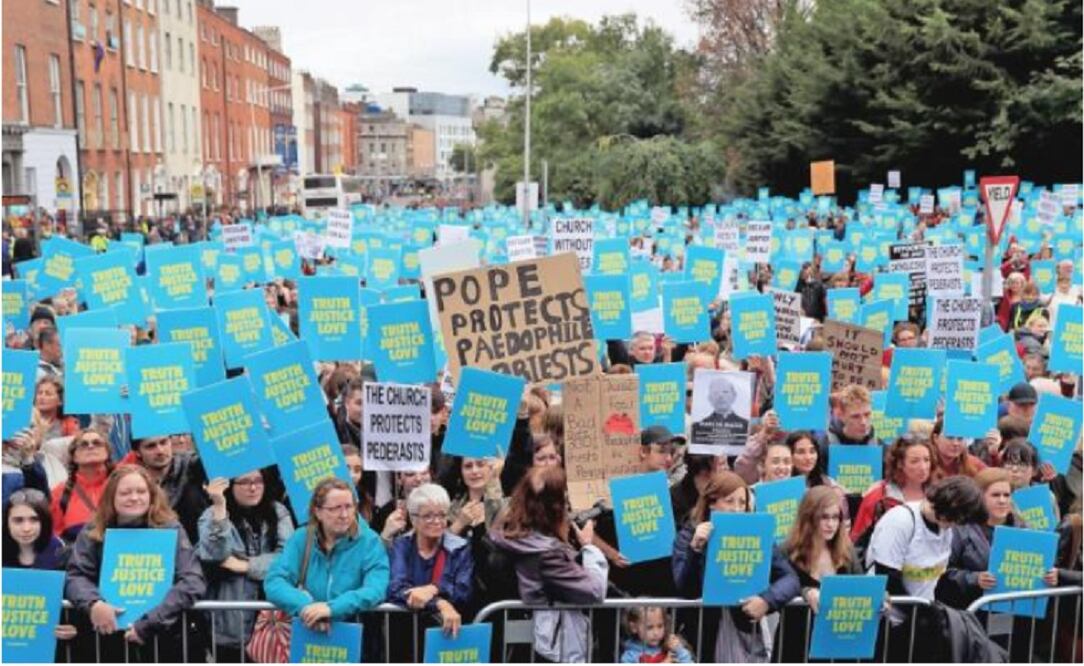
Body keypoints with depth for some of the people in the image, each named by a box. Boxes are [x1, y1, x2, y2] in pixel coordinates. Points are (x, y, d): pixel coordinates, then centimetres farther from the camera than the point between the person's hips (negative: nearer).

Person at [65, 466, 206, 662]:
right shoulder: (93, 531, 6)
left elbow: (193, 581, -11)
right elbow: (75, 576, -1)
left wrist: (149, 623, -20)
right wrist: (93, 603, -23)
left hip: (160, 635, -1)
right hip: (108, 636, 2)